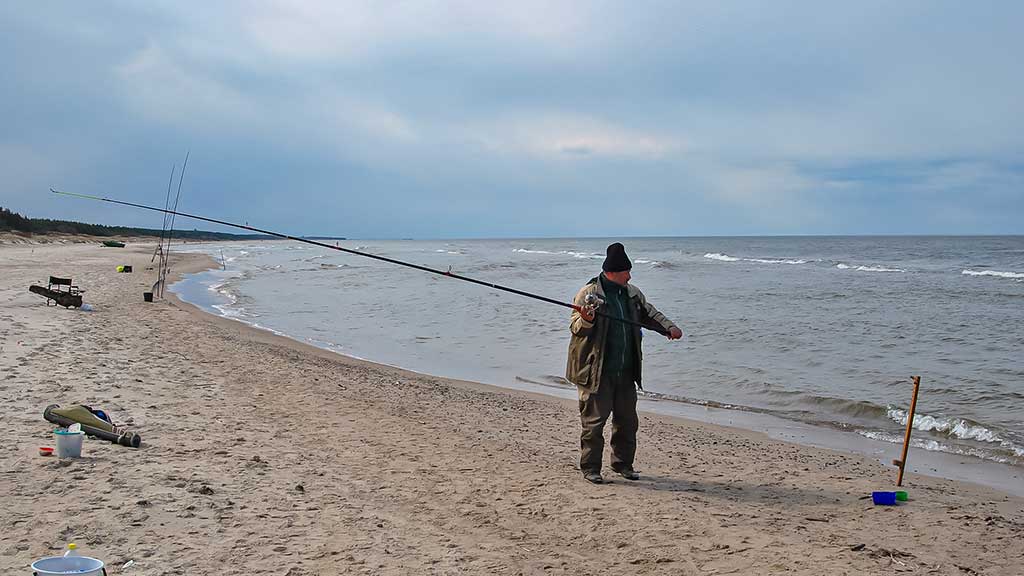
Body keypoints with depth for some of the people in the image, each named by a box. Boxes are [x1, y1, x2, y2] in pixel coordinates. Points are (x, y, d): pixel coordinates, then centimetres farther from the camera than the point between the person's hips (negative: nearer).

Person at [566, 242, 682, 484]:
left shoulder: (632, 293, 11)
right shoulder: (589, 293, -9)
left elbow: (648, 314, 24)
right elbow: (575, 327, -13)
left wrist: (669, 327, 8)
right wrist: (586, 320, -34)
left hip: (625, 371, 7)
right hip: (596, 371, -6)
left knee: (627, 420, 12)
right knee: (594, 419, -3)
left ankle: (623, 464, 26)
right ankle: (590, 468, 9)